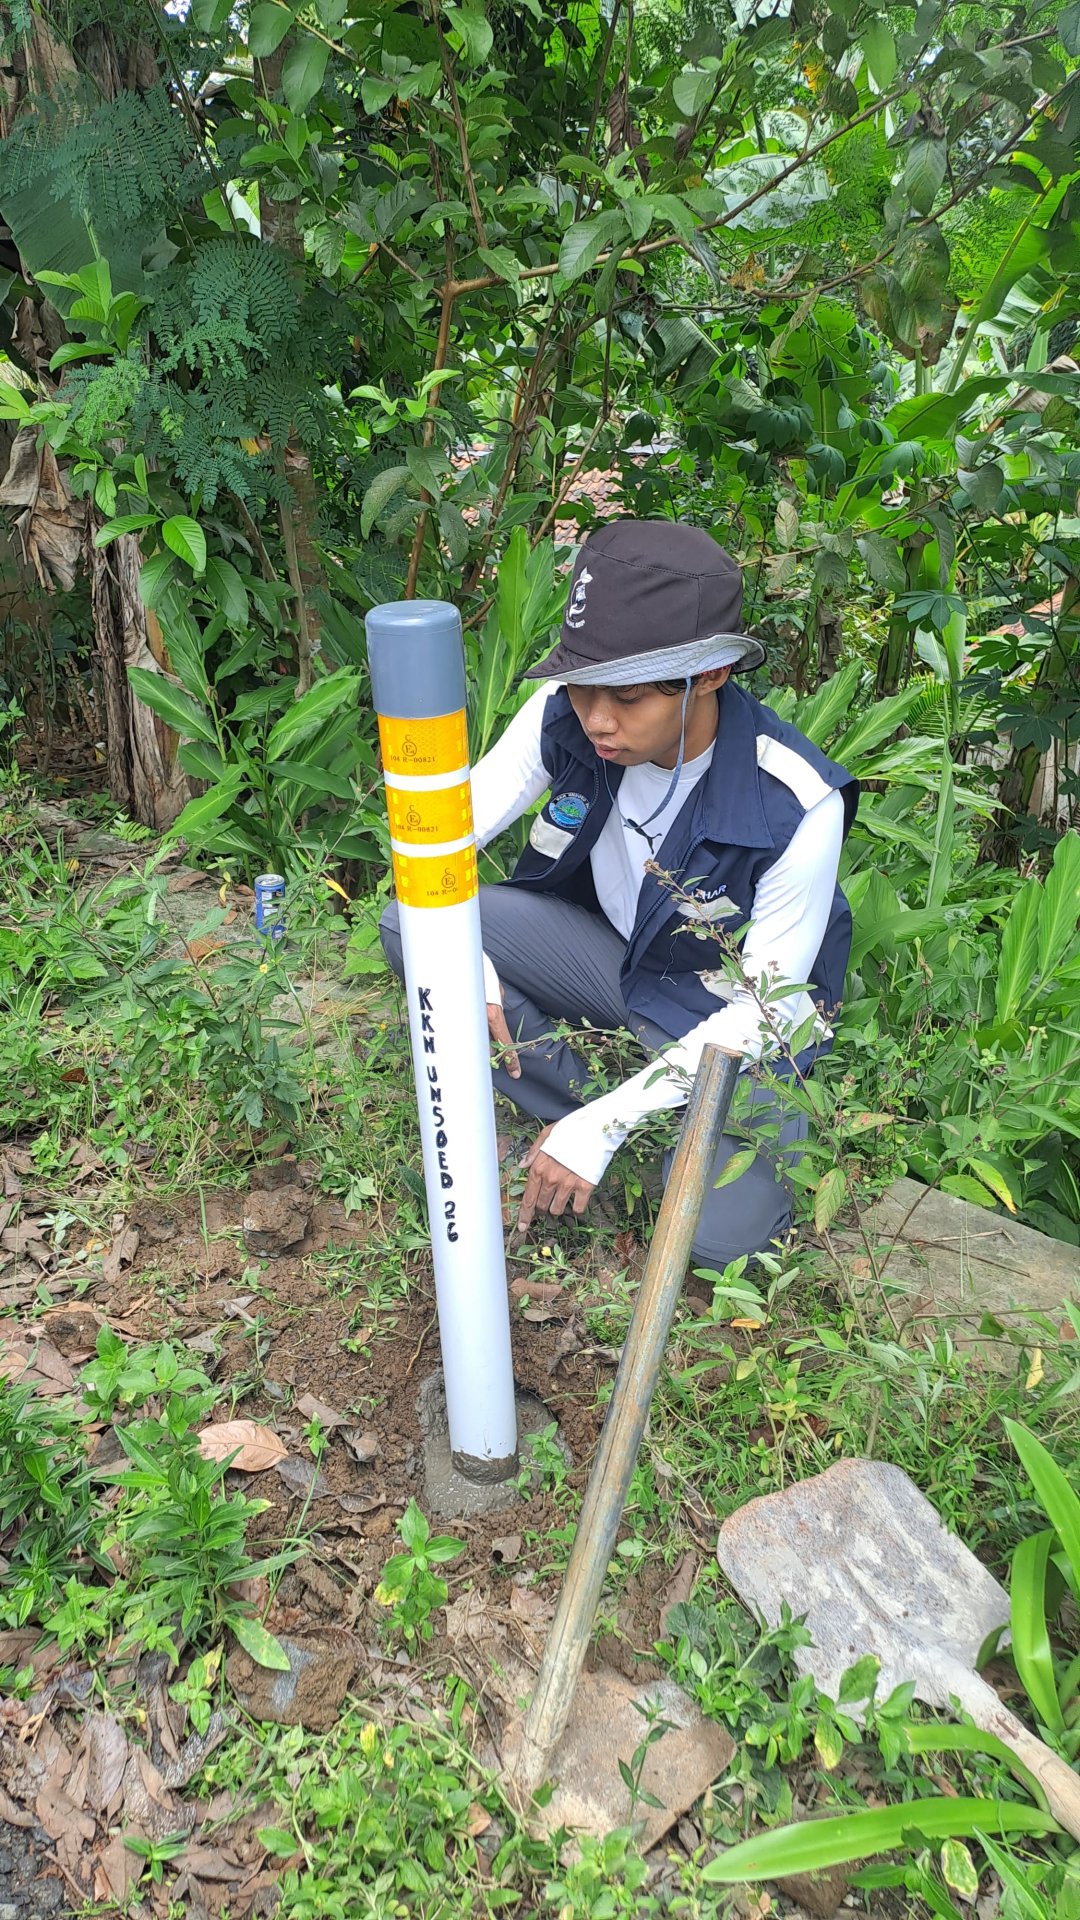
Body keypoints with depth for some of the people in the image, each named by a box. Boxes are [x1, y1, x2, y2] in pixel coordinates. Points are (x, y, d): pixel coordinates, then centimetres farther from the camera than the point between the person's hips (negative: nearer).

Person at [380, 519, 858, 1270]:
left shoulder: (797, 806, -30)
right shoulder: (564, 715, -19)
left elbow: (764, 1009, -23)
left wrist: (602, 1124, -27)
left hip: (732, 1015, -4)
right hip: (612, 952, 5)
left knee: (719, 1234, -26)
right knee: (407, 927, -18)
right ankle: (625, 1147, -10)